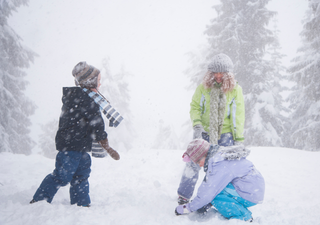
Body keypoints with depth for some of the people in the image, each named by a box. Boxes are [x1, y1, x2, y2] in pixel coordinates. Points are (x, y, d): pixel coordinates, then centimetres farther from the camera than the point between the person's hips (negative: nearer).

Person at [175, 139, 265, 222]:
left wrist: (189, 208, -8)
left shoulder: (219, 164, -23)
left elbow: (208, 192, -20)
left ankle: (243, 217, -9)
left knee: (214, 192, -19)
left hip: (250, 195, -10)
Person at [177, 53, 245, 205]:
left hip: (225, 135, 0)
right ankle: (183, 196, 13)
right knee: (194, 163, -2)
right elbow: (194, 107, 4)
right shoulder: (203, 87, -1)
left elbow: (239, 116, 1)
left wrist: (239, 139, -3)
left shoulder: (235, 90, -2)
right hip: (204, 133, 0)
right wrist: (197, 125, -13)